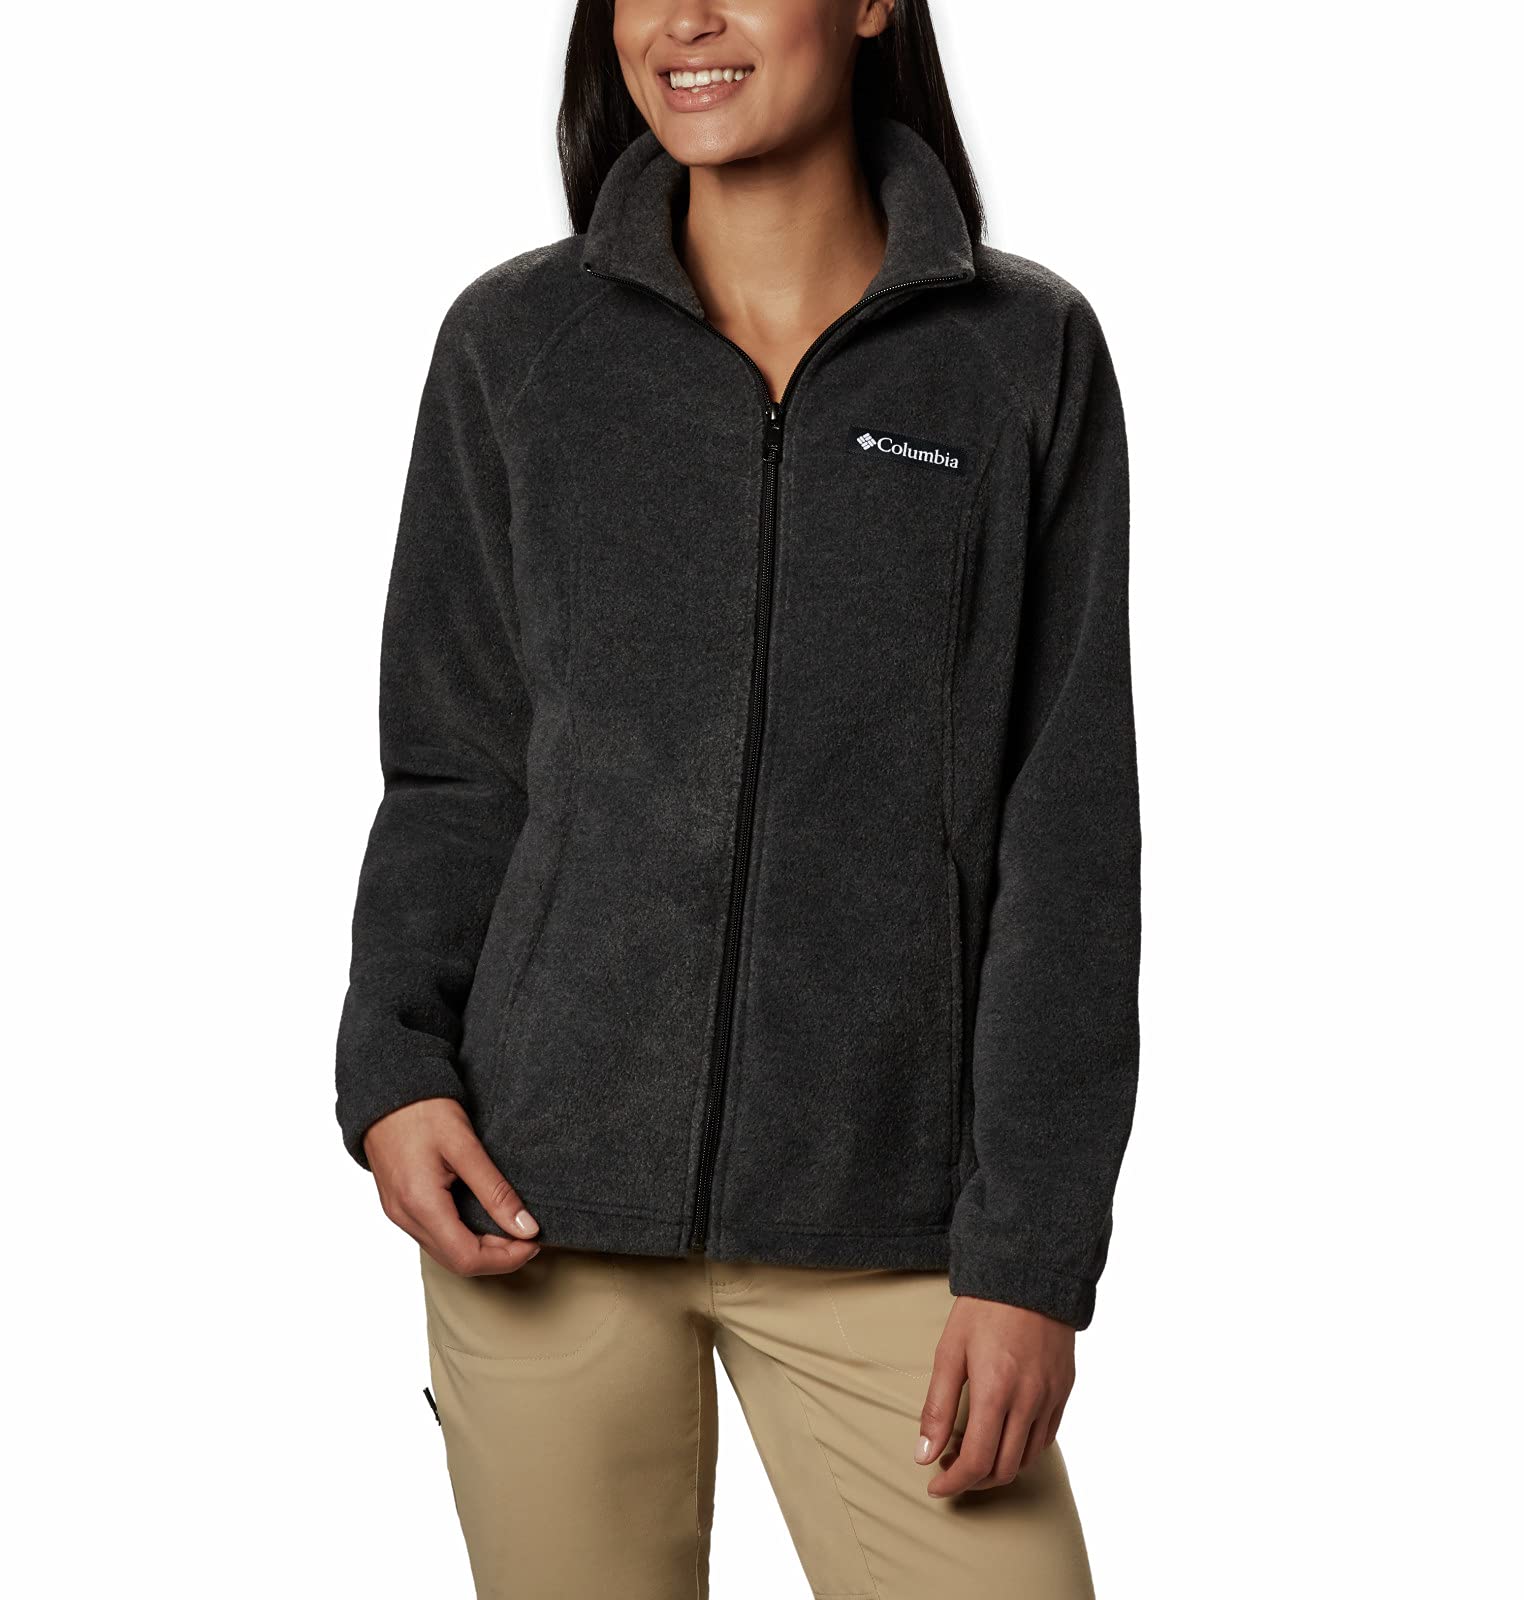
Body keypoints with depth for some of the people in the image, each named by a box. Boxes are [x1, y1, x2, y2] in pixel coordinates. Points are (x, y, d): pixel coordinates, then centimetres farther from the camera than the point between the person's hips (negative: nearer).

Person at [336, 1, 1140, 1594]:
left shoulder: (1027, 355, 2)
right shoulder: (516, 343, 6)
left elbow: (1068, 830, -1)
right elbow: (453, 766, 10)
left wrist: (1030, 1251, -6)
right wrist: (393, 1069, -7)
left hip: (880, 1219, -1)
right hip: (541, 1197, 1)